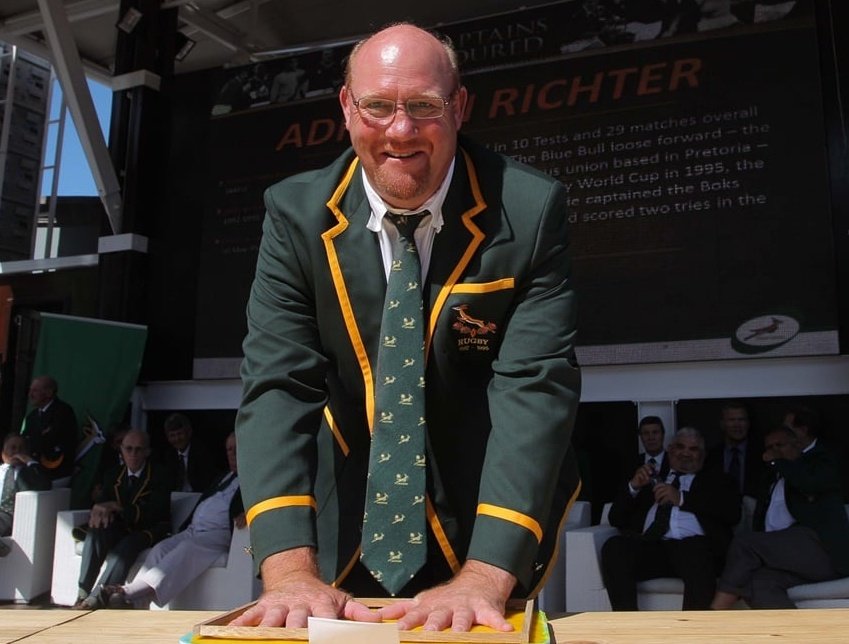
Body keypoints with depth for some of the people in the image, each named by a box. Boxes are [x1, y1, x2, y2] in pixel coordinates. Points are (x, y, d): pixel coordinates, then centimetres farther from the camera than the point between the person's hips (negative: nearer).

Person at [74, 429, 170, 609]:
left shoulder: (158, 477, -6)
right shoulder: (113, 475, 11)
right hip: (120, 529, 4)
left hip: (148, 532, -4)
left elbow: (153, 513, -17)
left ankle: (96, 598, -38)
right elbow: (102, 504, 7)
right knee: (96, 531, -27)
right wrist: (100, 512, -20)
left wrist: (116, 507, -23)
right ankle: (83, 593, -31)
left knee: (128, 545, -36)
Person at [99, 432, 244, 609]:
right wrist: (182, 530, 12)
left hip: (219, 535, -7)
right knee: (160, 549, -20)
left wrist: (246, 515, -29)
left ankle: (128, 593, -43)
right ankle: (136, 605, -34)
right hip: (192, 531, 7)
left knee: (186, 549, -33)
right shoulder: (222, 478, 31)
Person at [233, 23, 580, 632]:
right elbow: (278, 384, -17)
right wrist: (291, 570, -29)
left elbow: (534, 386, -23)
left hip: (490, 520, -1)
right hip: (344, 527, 2)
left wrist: (485, 577, -34)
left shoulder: (530, 211, -17)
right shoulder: (296, 214, -11)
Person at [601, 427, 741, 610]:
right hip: (649, 547, 2)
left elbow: (733, 512, 6)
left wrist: (682, 498, 0)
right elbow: (616, 519, 22)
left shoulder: (715, 480, 28)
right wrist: (633, 487, 5)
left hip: (693, 545, -2)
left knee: (696, 549, -38)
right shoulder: (650, 479, 31)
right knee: (614, 546, -30)